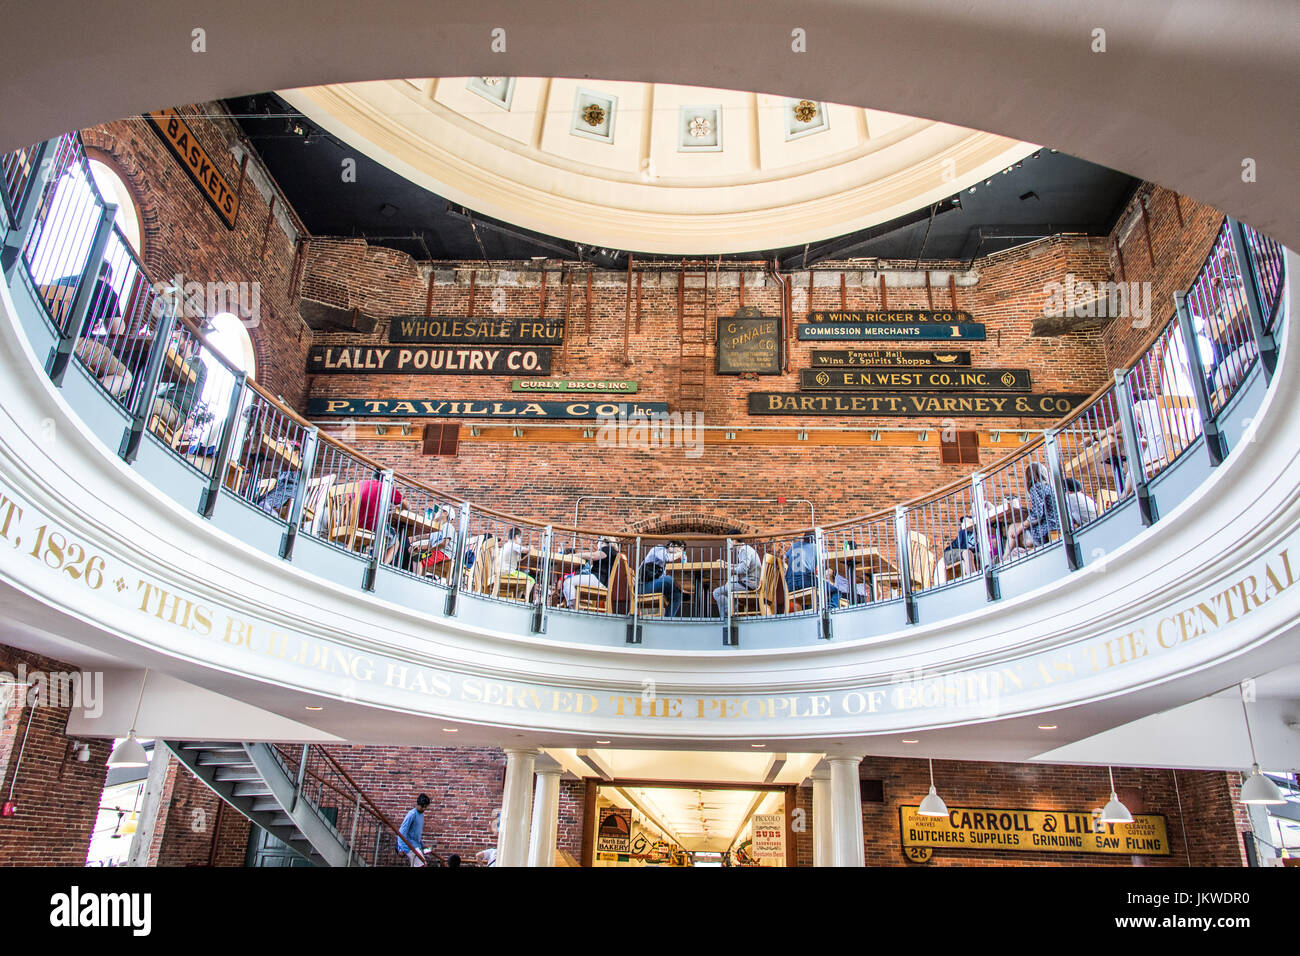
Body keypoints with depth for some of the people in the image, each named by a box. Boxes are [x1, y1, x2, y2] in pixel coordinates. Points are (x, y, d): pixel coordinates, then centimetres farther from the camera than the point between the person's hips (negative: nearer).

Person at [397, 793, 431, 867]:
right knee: (421, 865, -17)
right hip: (410, 846, -9)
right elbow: (402, 831, -18)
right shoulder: (412, 814, -14)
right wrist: (402, 848, -23)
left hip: (416, 845, 9)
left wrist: (422, 845, 25)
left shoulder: (421, 814, 13)